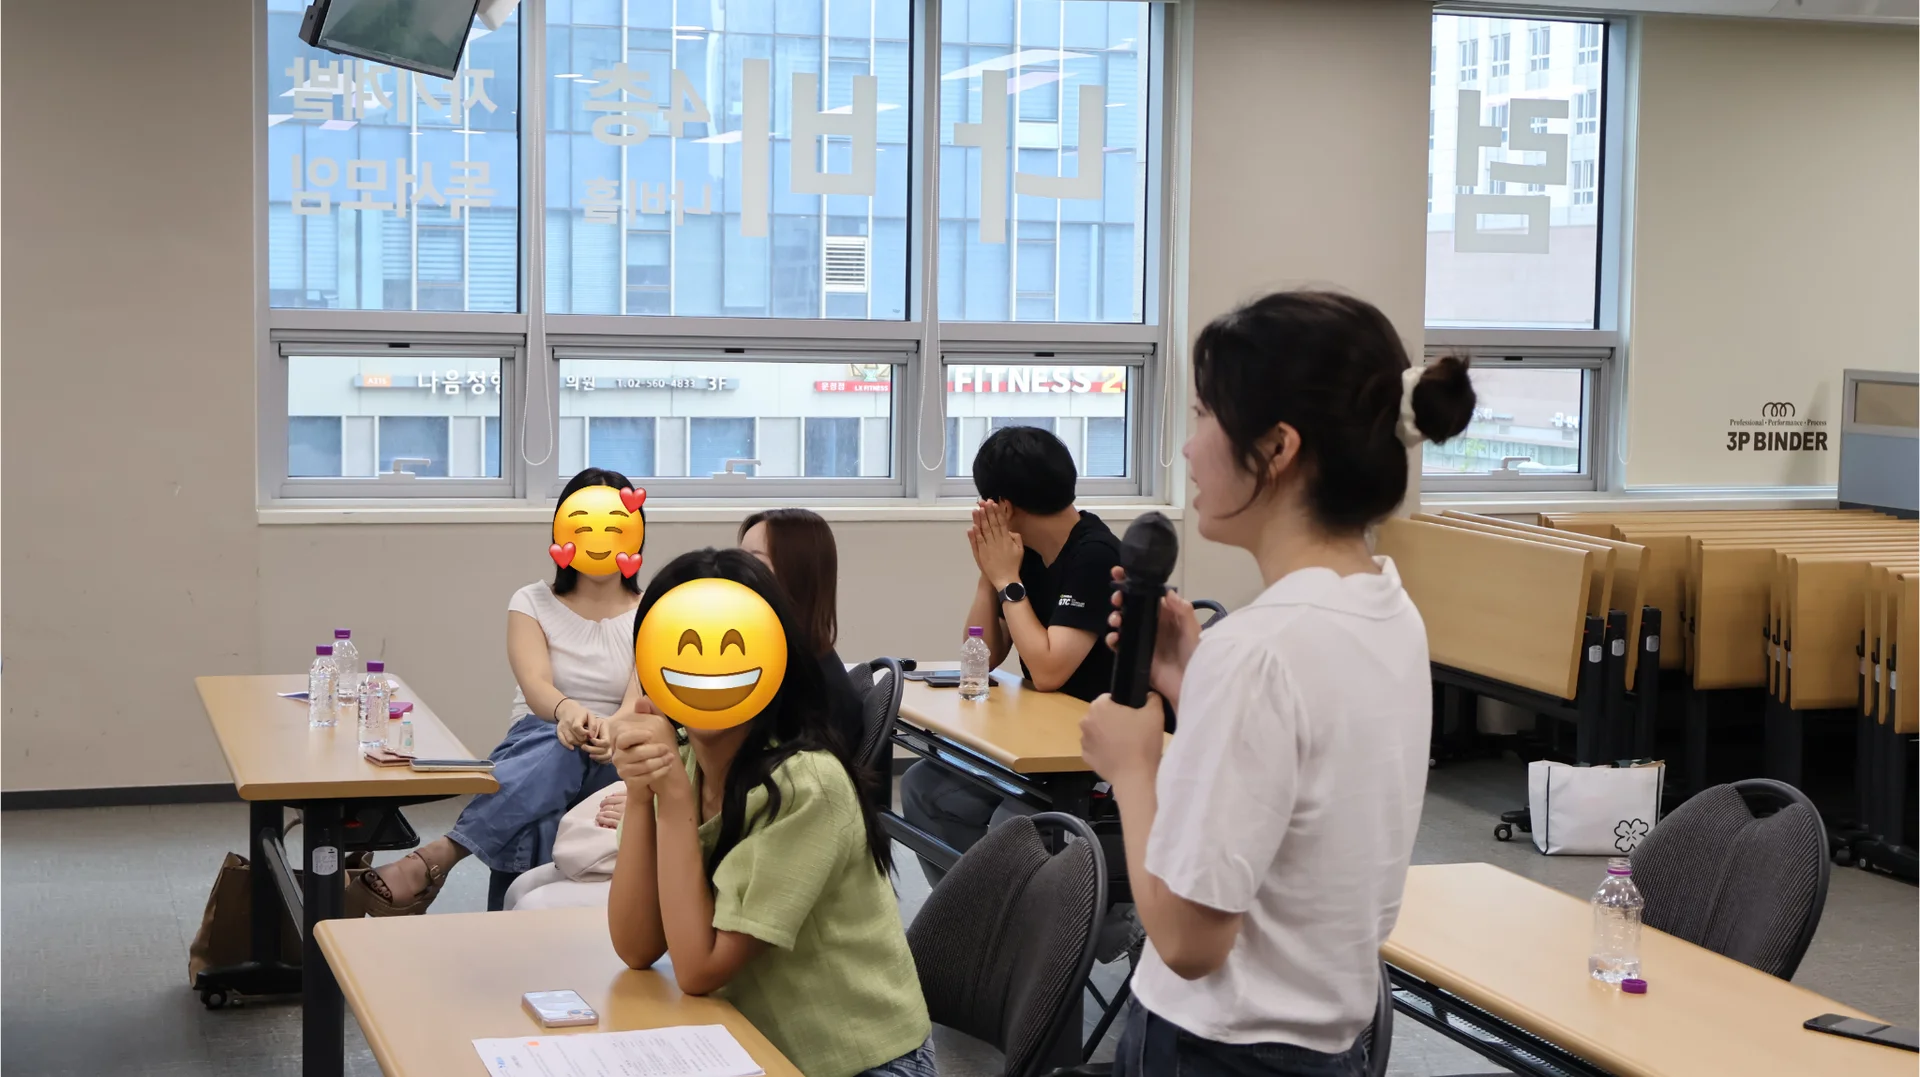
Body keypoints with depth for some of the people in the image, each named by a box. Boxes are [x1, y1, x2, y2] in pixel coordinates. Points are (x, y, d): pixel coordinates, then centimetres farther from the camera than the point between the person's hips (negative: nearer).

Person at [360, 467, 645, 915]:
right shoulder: (533, 603, 8)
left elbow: (641, 699, -9)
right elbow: (536, 688, -11)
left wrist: (611, 731, -35)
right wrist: (568, 710, -37)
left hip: (612, 764, 0)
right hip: (534, 749, 0)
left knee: (568, 754, -38)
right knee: (559, 741, -38)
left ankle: (432, 858, -47)